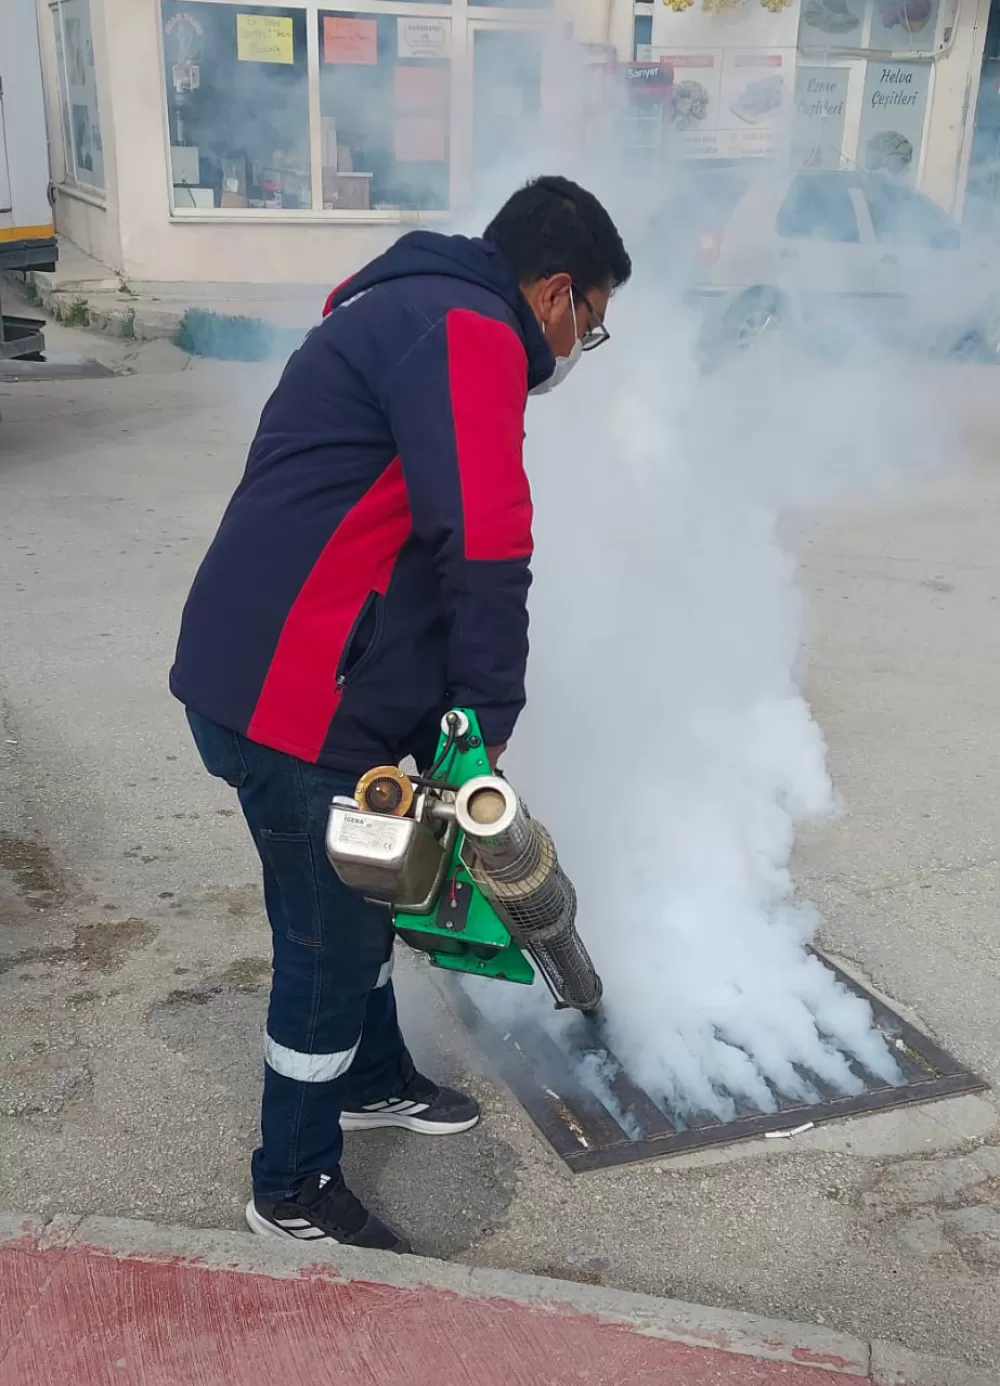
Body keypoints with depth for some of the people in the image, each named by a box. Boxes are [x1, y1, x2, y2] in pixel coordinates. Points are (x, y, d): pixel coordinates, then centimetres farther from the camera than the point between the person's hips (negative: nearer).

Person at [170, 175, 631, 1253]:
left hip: (316, 684, 10)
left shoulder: (413, 316, 20)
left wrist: (441, 731, 22)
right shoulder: (466, 332, -15)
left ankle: (373, 1079, 47)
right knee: (331, 940, 5)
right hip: (289, 705, -10)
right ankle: (293, 1192, 25)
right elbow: (485, 551, -27)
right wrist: (487, 727, -15)